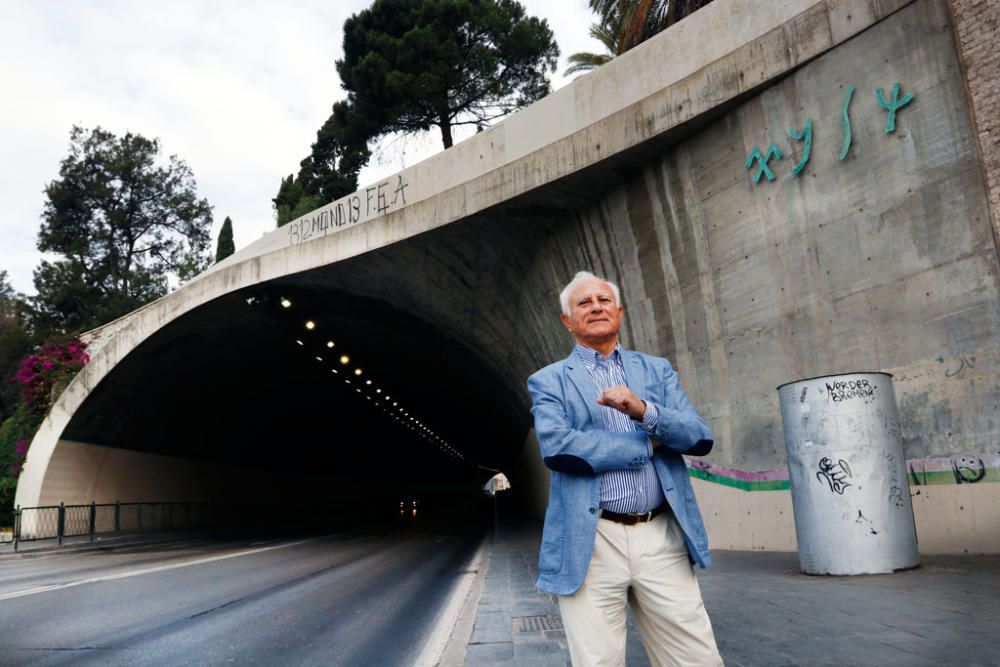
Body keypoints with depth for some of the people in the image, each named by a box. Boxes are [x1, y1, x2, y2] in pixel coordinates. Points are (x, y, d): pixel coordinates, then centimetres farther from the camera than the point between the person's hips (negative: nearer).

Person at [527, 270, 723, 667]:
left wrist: (643, 411, -15)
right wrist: (647, 444, -7)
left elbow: (700, 437, 4)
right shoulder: (549, 381, 5)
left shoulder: (657, 370, 14)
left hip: (662, 538, 3)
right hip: (590, 544, -2)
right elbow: (556, 447, -13)